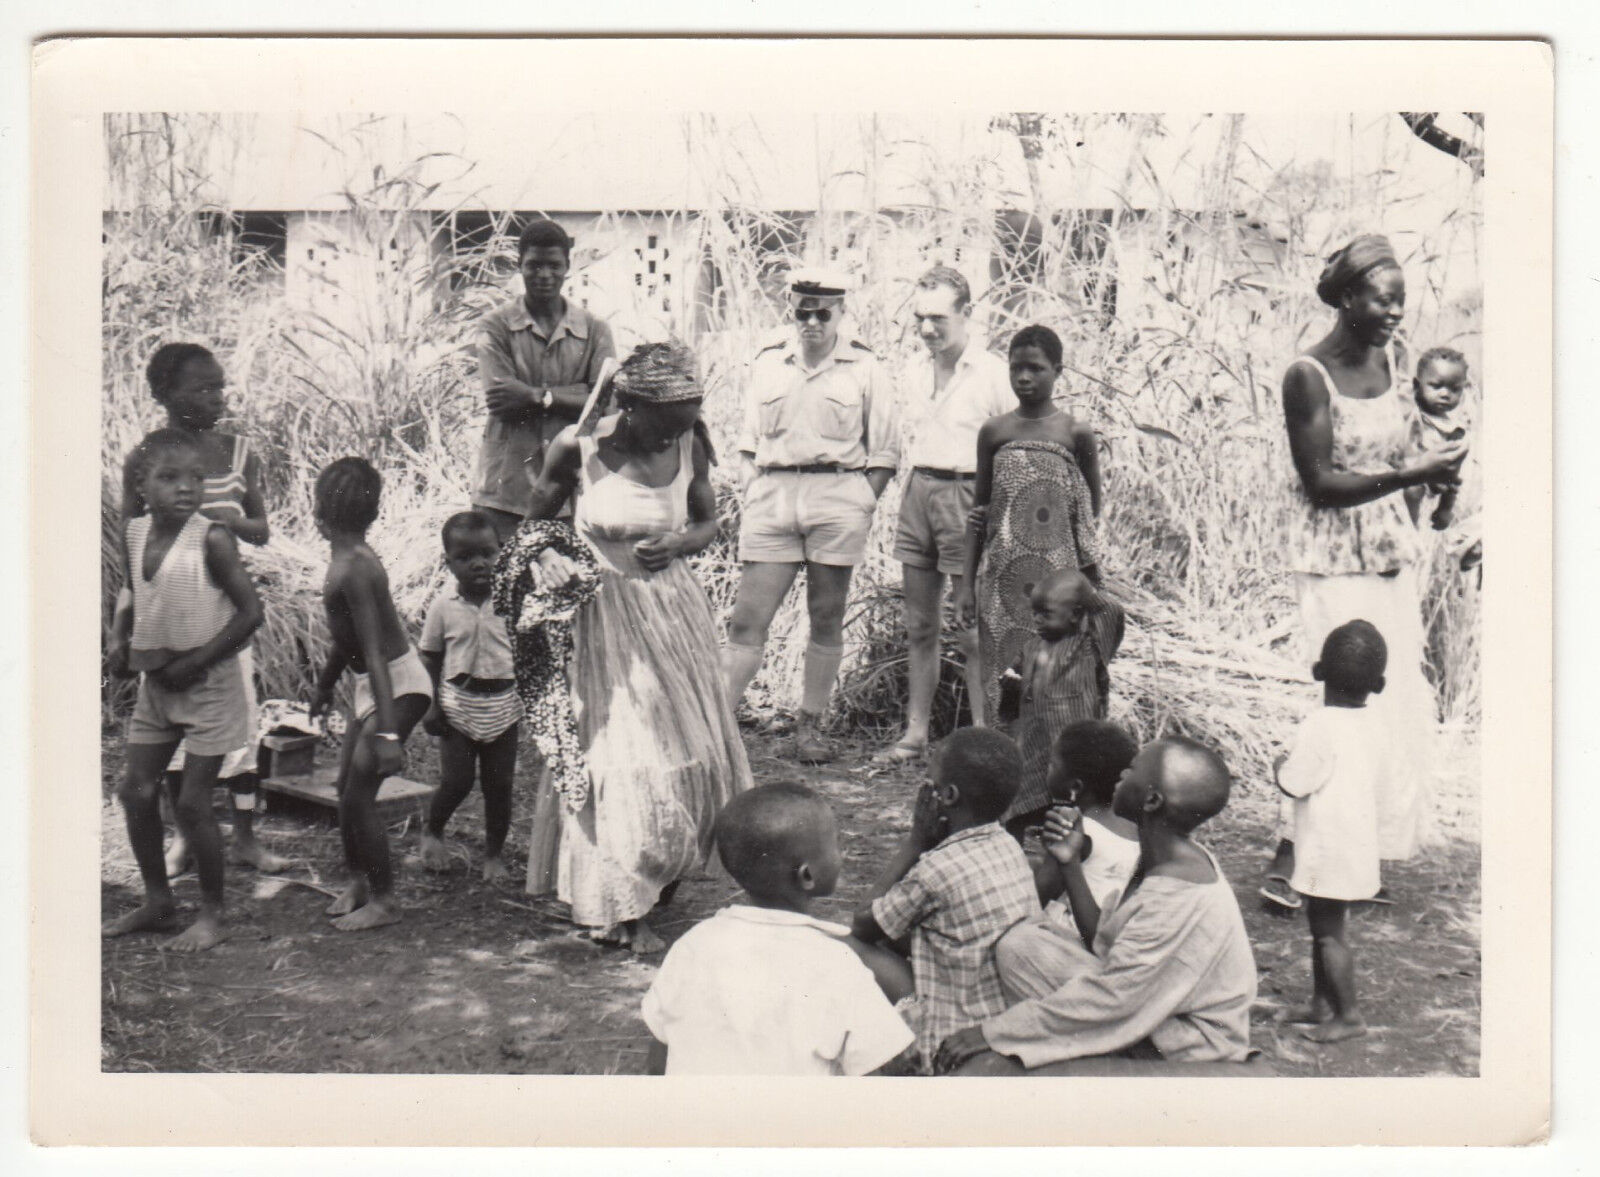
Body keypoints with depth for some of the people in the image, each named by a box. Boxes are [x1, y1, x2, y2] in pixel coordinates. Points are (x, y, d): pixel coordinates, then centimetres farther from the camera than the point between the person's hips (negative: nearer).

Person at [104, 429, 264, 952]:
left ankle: (212, 914, 14)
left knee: (193, 801, -2)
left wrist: (195, 662, -19)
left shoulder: (211, 539, -17)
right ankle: (157, 900, 26)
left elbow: (250, 611, -18)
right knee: (136, 791, 9)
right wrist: (120, 639, -3)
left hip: (208, 686, -6)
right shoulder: (134, 534, 2)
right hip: (155, 683, 6)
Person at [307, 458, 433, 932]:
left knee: (359, 796, -5)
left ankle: (385, 900, 9)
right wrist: (325, 683, 32)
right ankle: (358, 880, 33)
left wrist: (387, 732, -31)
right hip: (372, 683, 9)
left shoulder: (355, 570, -25)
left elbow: (375, 654, -29)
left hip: (399, 685, -9)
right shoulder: (350, 558, 4)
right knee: (346, 786, 15)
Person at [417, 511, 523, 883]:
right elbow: (429, 657, 2)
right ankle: (432, 831, 30)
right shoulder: (443, 606, -5)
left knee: (499, 784, 7)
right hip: (459, 706, -1)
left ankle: (494, 852, 25)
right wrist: (432, 704, -4)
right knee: (456, 781, 0)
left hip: (503, 706, 1)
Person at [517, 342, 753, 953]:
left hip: (673, 609, 4)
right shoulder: (577, 448, -15)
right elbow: (537, 521, 0)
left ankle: (665, 870, 35)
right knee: (618, 757, -3)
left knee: (695, 749, 8)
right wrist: (547, 558, -22)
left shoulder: (688, 447, -6)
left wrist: (678, 543, -14)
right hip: (602, 612, -4)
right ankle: (618, 907, 13)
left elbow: (707, 523, 8)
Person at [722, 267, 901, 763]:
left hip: (838, 495, -1)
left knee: (827, 620, 5)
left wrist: (863, 504, -3)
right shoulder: (767, 363, 13)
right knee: (747, 619, -4)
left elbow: (884, 451, 6)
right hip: (772, 497, 2)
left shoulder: (863, 367, 5)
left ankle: (810, 727, 15)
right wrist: (747, 497, 5)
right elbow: (749, 442, 17)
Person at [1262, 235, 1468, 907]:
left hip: (1391, 553, 8)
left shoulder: (1390, 360, 6)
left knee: (1401, 705, 8)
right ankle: (1287, 863, 0)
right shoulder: (1309, 375, -15)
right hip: (1333, 561, -7)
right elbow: (1320, 484, -20)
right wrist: (1411, 474, -27)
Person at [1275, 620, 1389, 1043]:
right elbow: (1380, 780, 13)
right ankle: (1322, 1004, 27)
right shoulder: (1369, 728, 4)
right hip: (1358, 844, 9)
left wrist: (1280, 765, 2)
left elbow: (1294, 785, -19)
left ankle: (1349, 1015, 5)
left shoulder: (1318, 727, -20)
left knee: (1328, 929, 0)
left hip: (1328, 847, -9)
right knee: (1322, 924, 18)